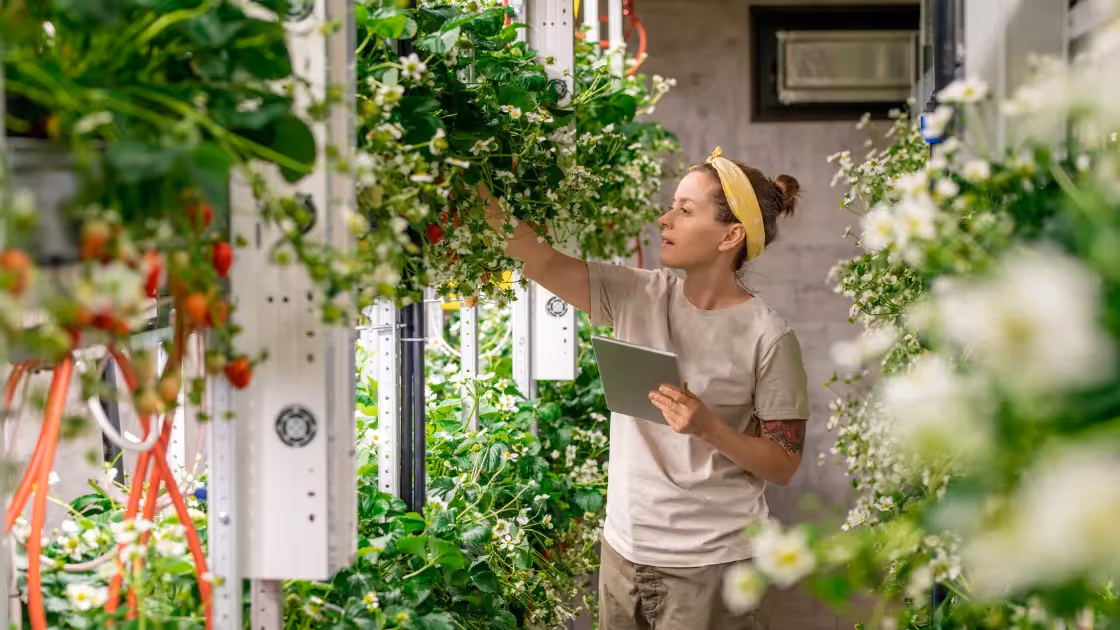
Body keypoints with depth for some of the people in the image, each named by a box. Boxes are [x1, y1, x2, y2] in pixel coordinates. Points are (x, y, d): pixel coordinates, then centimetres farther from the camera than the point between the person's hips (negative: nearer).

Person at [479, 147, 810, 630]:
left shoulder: (767, 337, -12)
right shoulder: (638, 297, 1)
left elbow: (784, 466, -8)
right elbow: (543, 263, -7)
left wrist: (708, 427, -23)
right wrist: (475, 184, -14)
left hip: (711, 566, -4)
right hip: (624, 550, 5)